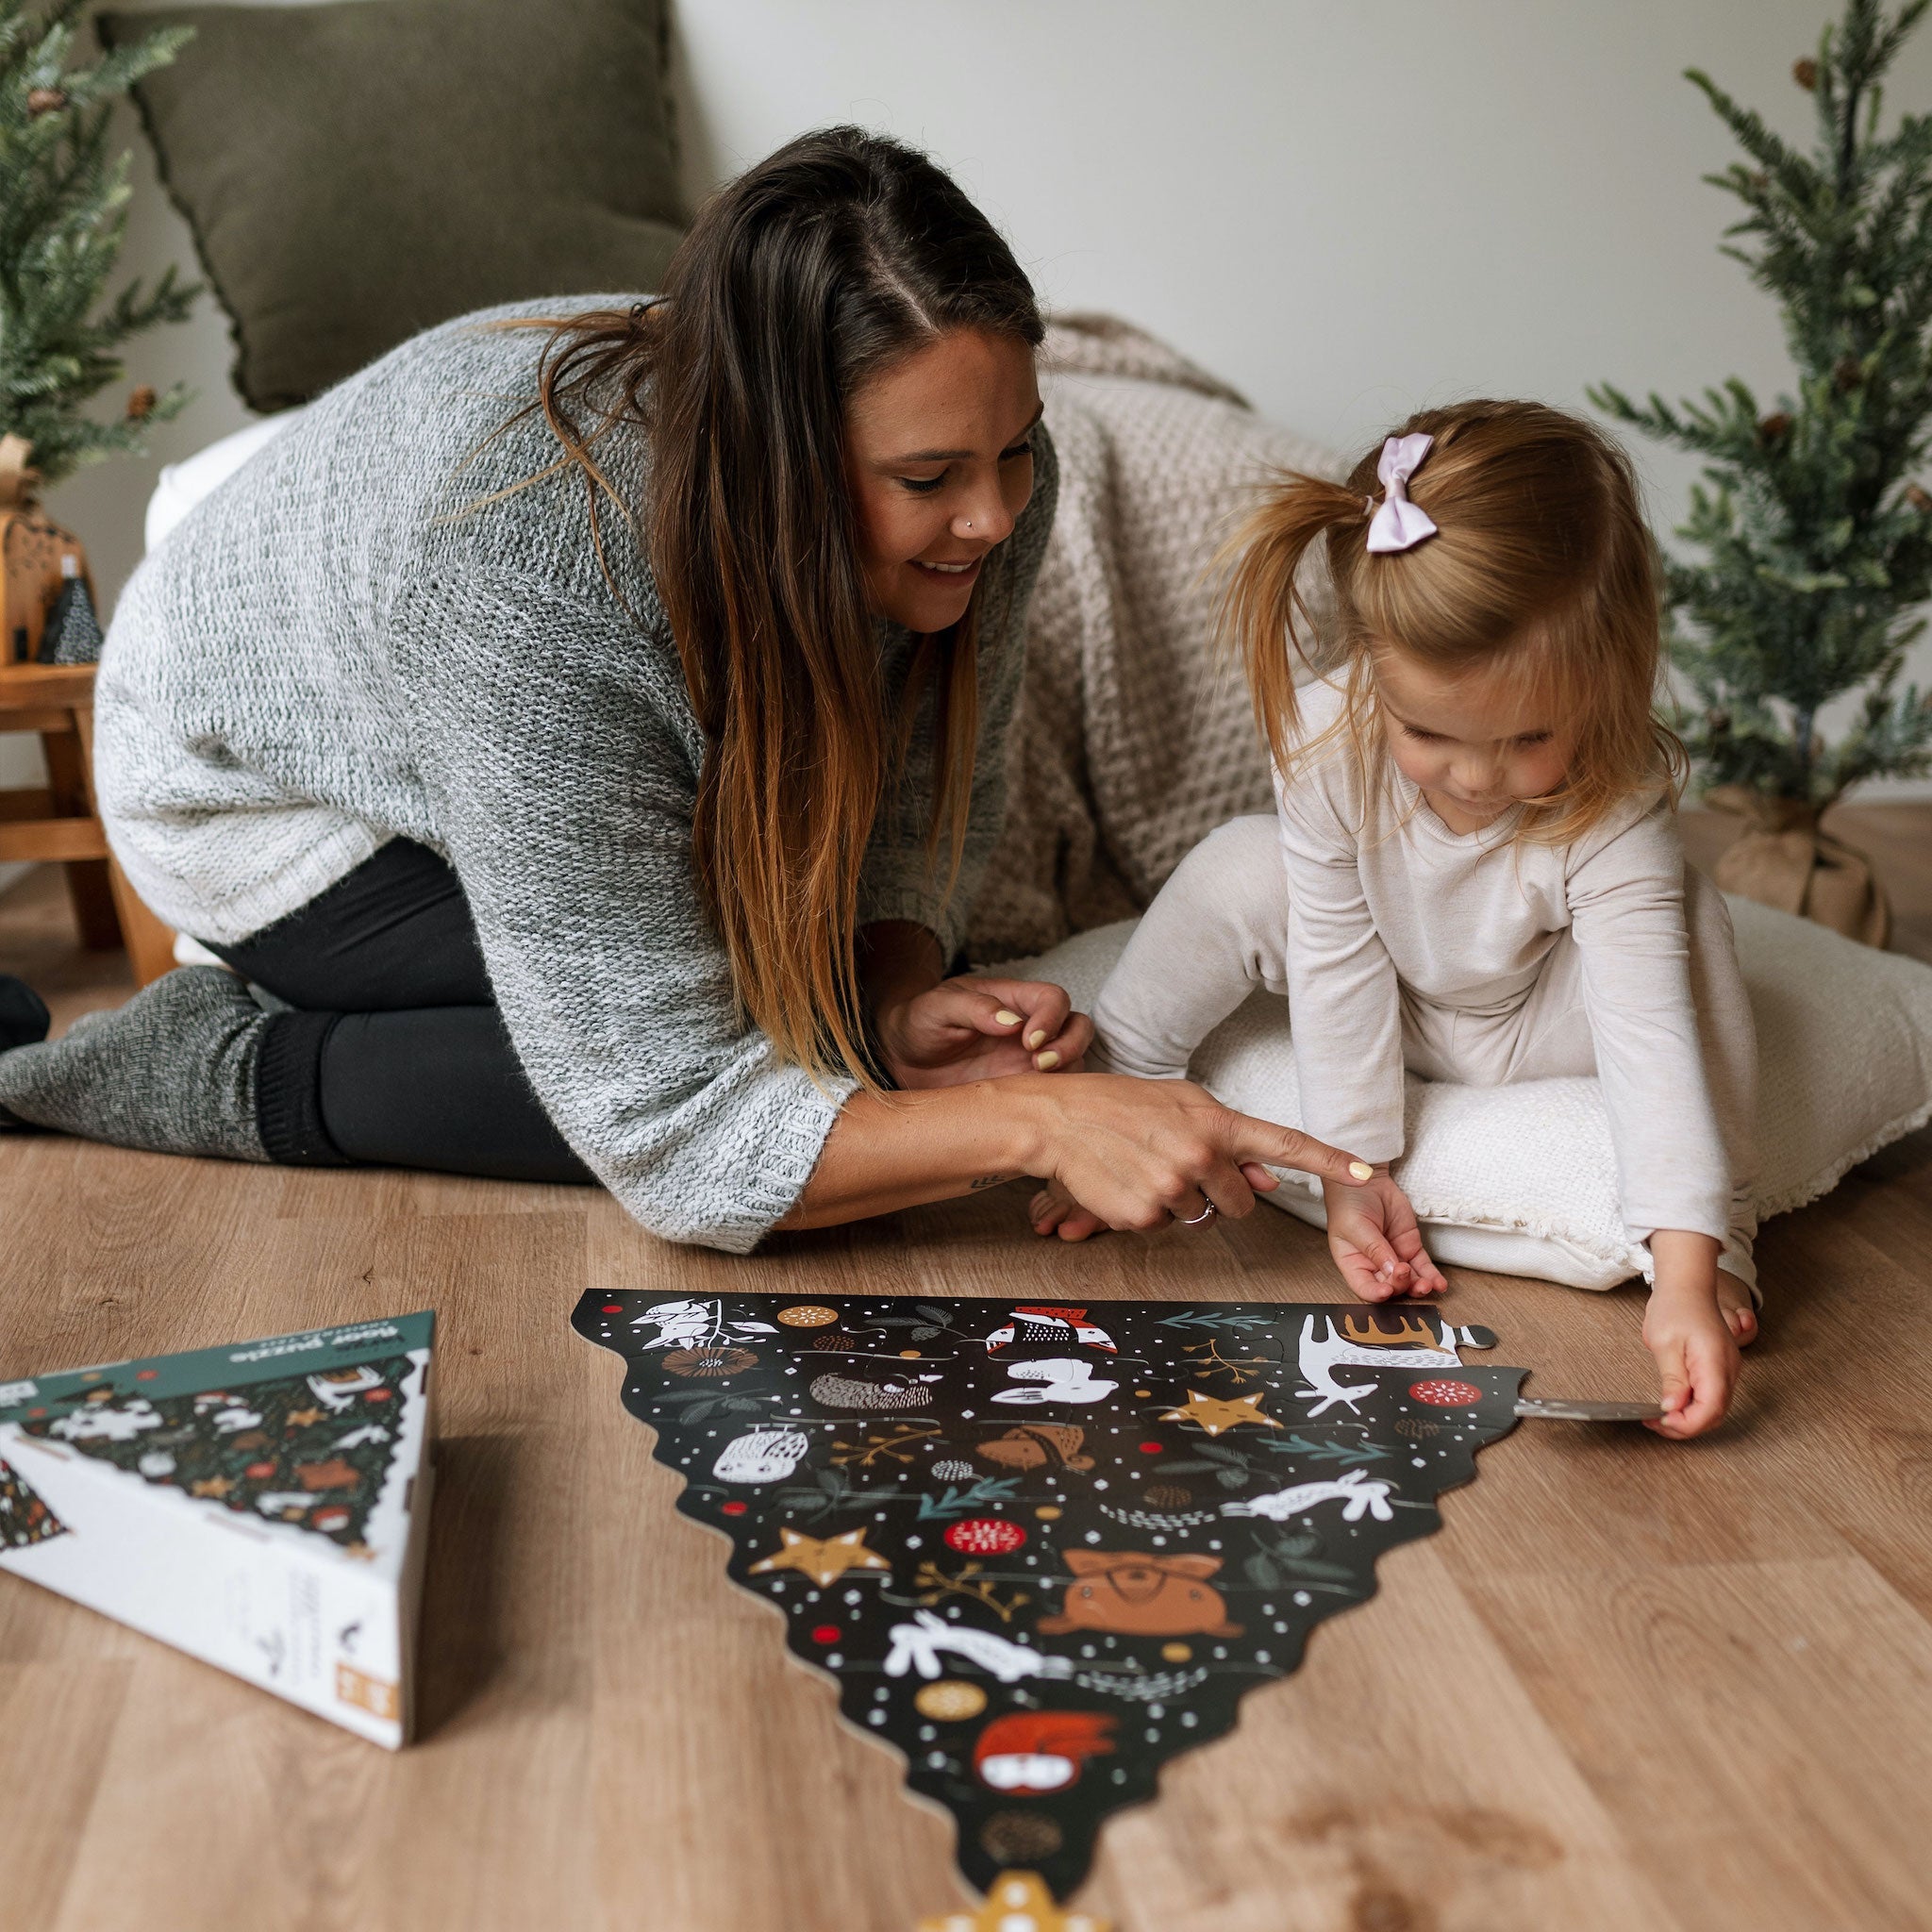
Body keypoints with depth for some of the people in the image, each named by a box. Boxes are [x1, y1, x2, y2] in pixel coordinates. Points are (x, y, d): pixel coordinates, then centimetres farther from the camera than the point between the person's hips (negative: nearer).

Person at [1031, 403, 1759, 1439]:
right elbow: (1338, 968, -21)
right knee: (1241, 868, -23)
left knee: (1685, 917, -30)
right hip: (1392, 1009, 2)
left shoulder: (1618, 808, -36)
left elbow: (1653, 1032, -41)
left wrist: (1686, 1273, -50)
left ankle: (1722, 1237, -17)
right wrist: (1353, 1168, -21)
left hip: (1537, 1029, -1)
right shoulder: (1326, 736, -31)